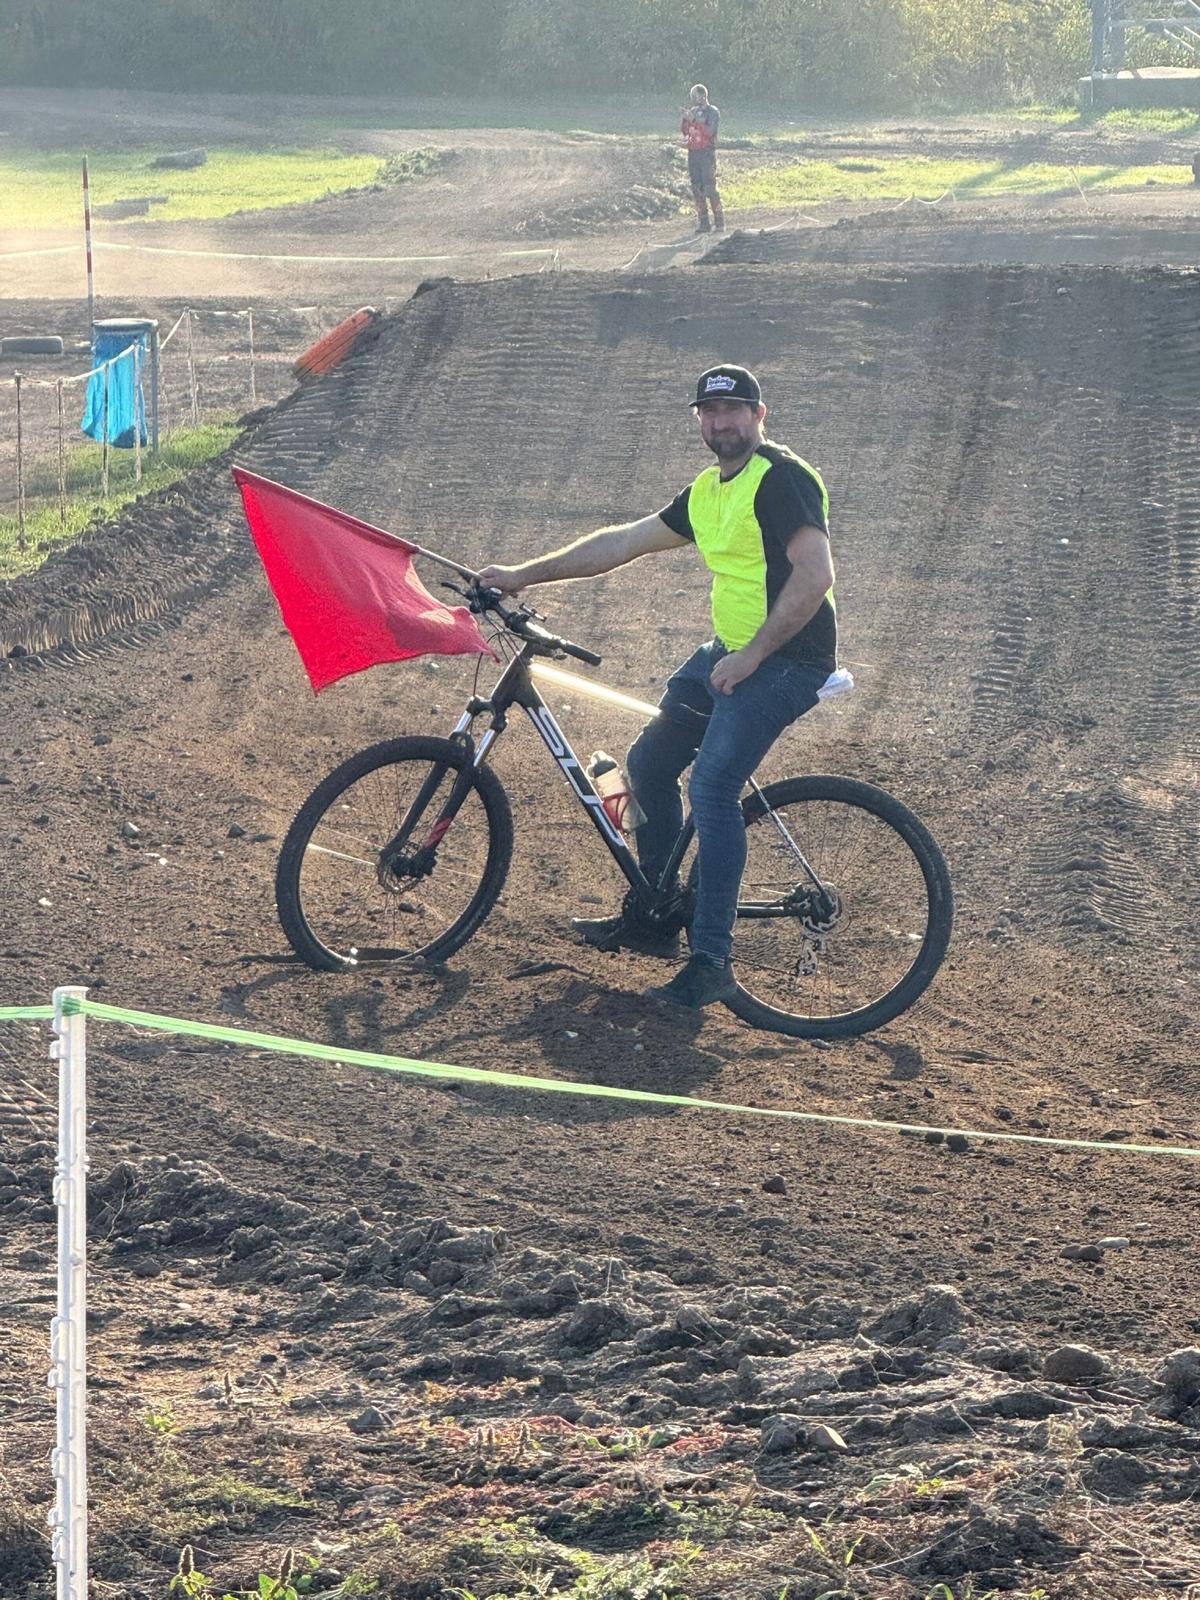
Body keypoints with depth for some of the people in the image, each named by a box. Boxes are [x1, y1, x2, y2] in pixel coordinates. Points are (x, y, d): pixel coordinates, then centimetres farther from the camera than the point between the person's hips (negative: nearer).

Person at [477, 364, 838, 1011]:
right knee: (649, 764, 12)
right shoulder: (706, 492, 14)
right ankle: (651, 915, 28)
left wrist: (750, 657, -24)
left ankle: (711, 961, -19)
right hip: (727, 653, 10)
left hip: (787, 660, -10)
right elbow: (622, 542, 20)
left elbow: (815, 576, -24)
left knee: (711, 786, -21)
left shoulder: (782, 480, -14)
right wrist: (523, 575, 18)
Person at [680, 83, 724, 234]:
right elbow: (684, 131, 10)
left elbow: (709, 131, -15)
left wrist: (694, 119, -19)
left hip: (707, 152, -6)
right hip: (693, 152, 6)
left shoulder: (712, 112, -2)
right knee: (697, 189, 3)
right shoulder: (693, 111, 14)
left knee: (709, 188, -11)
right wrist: (686, 118, -6)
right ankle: (703, 223, 6)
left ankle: (719, 223, -7)